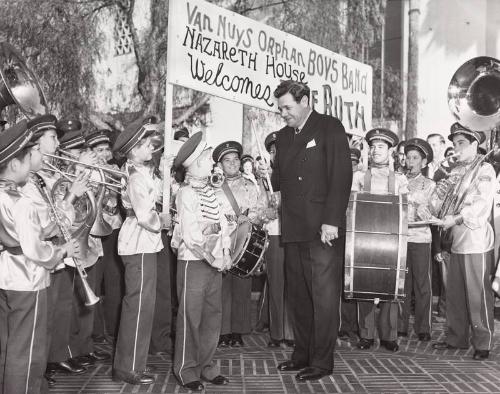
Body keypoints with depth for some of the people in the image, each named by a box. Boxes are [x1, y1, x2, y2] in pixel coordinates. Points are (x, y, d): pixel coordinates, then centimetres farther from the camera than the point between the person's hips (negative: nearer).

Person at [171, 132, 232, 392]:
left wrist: (225, 254, -4)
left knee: (213, 315, 11)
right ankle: (186, 370, 13)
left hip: (215, 263, 7)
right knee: (190, 317, 2)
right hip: (193, 262, -7)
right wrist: (213, 258, -15)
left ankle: (206, 366, 23)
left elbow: (222, 226, 10)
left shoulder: (210, 192, 12)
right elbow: (191, 236, -17)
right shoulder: (186, 194, -12)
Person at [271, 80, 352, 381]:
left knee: (324, 296, -2)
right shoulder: (283, 136, 18)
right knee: (299, 296, 10)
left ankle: (322, 361, 6)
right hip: (294, 229, 6)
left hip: (323, 228, -6)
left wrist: (331, 221, -17)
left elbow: (342, 176, -10)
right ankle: (303, 354, 20)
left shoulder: (330, 128, -2)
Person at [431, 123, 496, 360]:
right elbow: (440, 205, 16)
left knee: (478, 295, -2)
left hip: (476, 241, -7)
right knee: (454, 293, 11)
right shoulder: (456, 172, 17)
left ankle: (483, 344, 6)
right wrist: (440, 192, -4)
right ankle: (456, 338, 22)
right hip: (457, 241, 7)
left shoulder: (484, 169, -4)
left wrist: (456, 218, -22)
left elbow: (482, 203, -16)